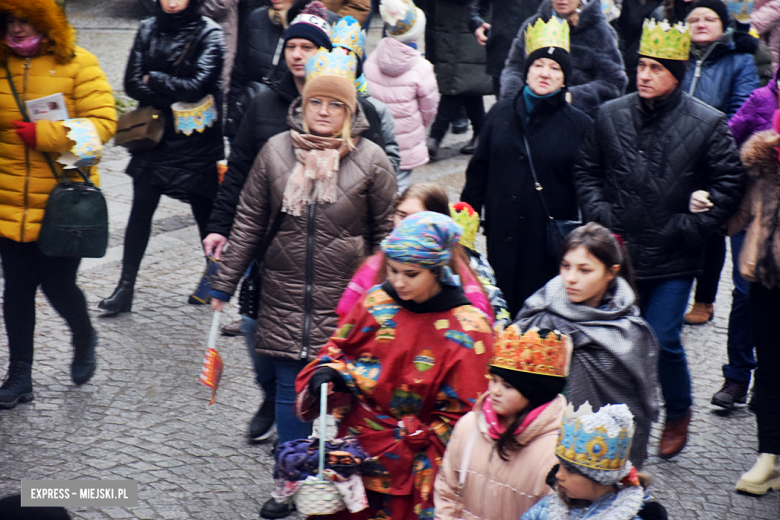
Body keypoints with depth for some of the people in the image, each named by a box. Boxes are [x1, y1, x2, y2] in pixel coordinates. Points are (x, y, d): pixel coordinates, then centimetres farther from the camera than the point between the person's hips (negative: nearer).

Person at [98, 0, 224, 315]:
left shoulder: (207, 33, -8)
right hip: (156, 136, 3)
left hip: (197, 139, -3)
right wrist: (173, 96, -14)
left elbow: (198, 85, -18)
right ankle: (125, 287, 4)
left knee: (205, 211, 9)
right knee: (141, 209, 0)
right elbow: (132, 84, -2)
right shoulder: (148, 30, 5)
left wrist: (153, 80, -9)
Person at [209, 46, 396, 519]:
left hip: (346, 301, -2)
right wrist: (225, 284, 7)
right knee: (289, 388, 6)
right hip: (285, 297, 2)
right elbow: (249, 223, 7)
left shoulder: (371, 160, -4)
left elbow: (386, 233, 2)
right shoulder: (277, 152, 1)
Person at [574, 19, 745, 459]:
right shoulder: (611, 116, 4)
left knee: (664, 343, -5)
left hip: (673, 261, -3)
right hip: (618, 253, 3)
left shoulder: (707, 124, -5)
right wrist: (601, 216, 0)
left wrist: (689, 228, -7)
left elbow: (729, 184, -2)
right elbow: (587, 172, 13)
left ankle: (679, 414, 22)